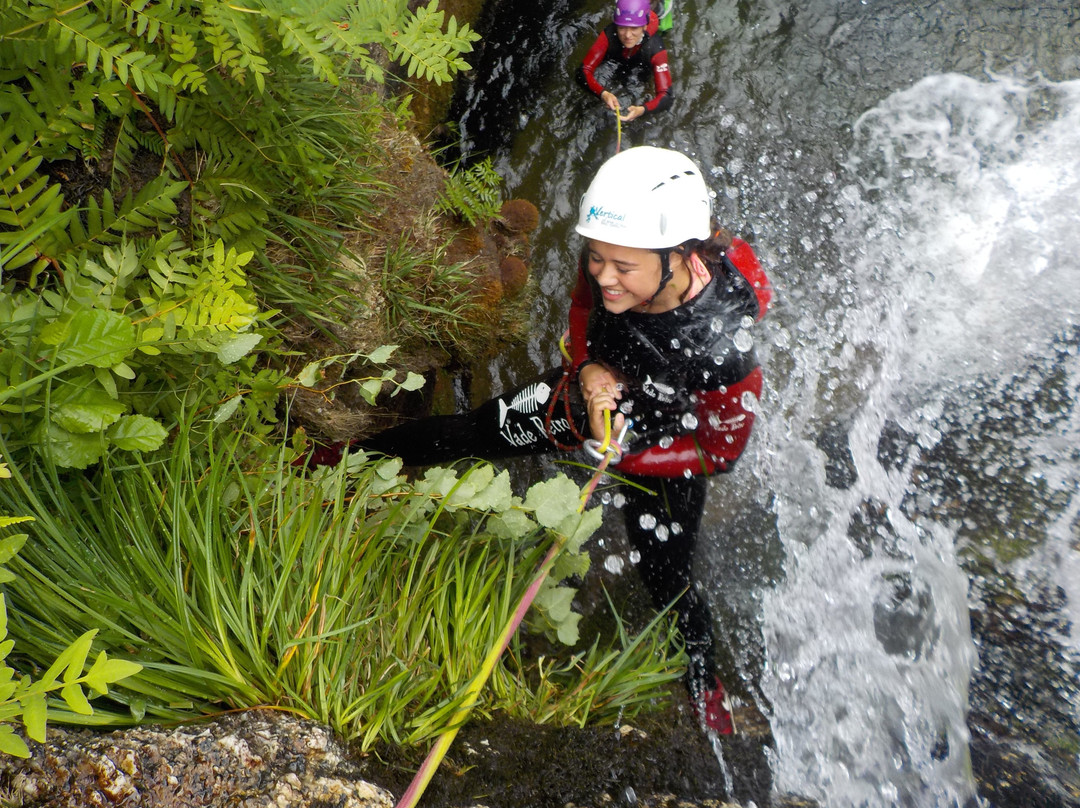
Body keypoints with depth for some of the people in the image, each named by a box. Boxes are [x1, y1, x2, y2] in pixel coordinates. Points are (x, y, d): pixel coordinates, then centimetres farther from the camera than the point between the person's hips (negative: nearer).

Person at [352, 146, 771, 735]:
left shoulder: (725, 349, -42)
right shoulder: (607, 263, -29)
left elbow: (720, 451, -23)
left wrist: (624, 455, -24)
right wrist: (586, 366, -19)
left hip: (664, 447, -3)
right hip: (600, 384, 4)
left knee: (665, 578, 6)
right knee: (475, 432, 10)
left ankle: (703, 677, 41)